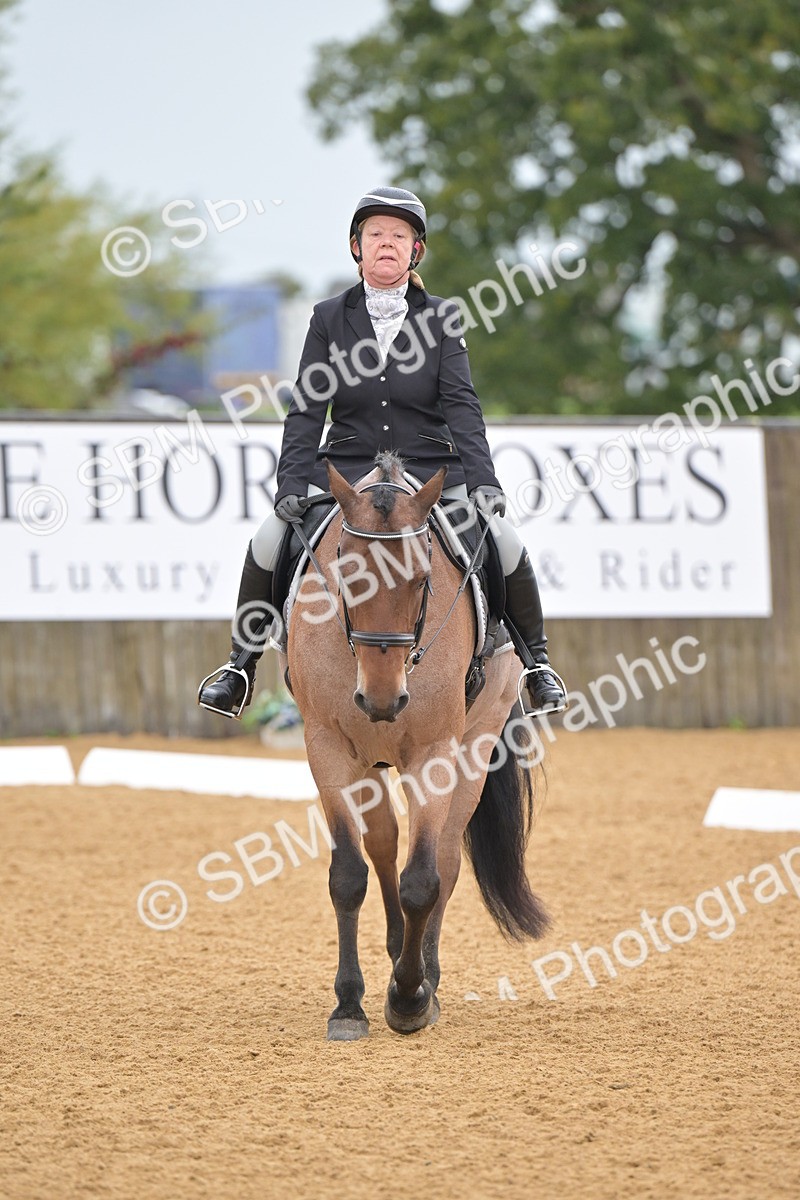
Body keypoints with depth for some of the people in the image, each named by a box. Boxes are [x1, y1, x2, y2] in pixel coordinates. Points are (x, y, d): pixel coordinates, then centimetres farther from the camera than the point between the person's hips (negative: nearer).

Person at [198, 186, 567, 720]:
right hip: (347, 472, 1)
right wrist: (292, 485, -14)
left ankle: (536, 662, 3)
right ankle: (242, 664, -1)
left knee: (505, 543, -21)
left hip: (431, 473, -1)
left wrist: (483, 480, -20)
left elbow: (462, 406, -6)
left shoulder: (440, 317, 2)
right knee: (269, 541, -21)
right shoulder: (330, 319, 4)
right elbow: (307, 410, 0)